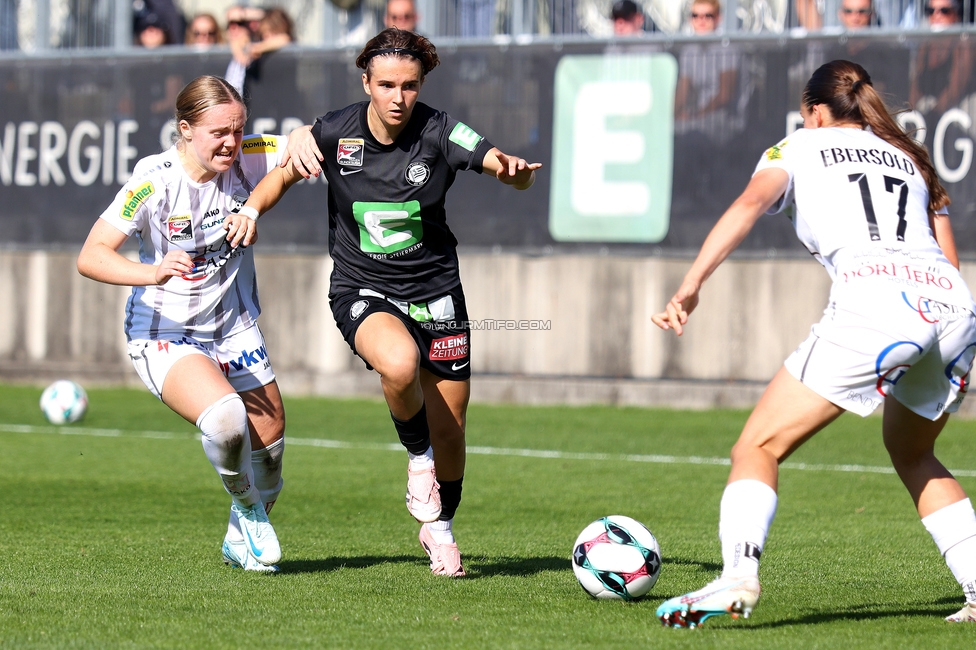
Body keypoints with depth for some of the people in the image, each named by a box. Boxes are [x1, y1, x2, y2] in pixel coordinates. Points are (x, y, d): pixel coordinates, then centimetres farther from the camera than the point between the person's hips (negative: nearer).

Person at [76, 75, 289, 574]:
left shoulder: (246, 160, -12)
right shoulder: (154, 180, -23)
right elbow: (90, 256, -26)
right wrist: (152, 273, -45)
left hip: (234, 325, 5)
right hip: (163, 333, -5)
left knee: (269, 437, 9)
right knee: (225, 417, -30)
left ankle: (242, 538, 39)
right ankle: (247, 508, 2)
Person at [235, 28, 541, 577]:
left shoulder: (438, 132, -13)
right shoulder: (335, 133, -9)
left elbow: (517, 175, -19)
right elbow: (283, 176, 9)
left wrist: (515, 170, -42)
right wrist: (249, 212, -9)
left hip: (435, 293, 1)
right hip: (363, 292, -1)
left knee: (450, 433, 5)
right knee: (400, 363, -36)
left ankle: (441, 528, 35)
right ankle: (417, 455, -4)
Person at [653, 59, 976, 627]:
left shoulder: (801, 147, 21)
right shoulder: (909, 155, 33)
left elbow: (750, 203, 0)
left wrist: (690, 287, -9)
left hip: (870, 301, -5)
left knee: (758, 447, 0)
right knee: (912, 453, 30)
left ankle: (738, 575, -24)